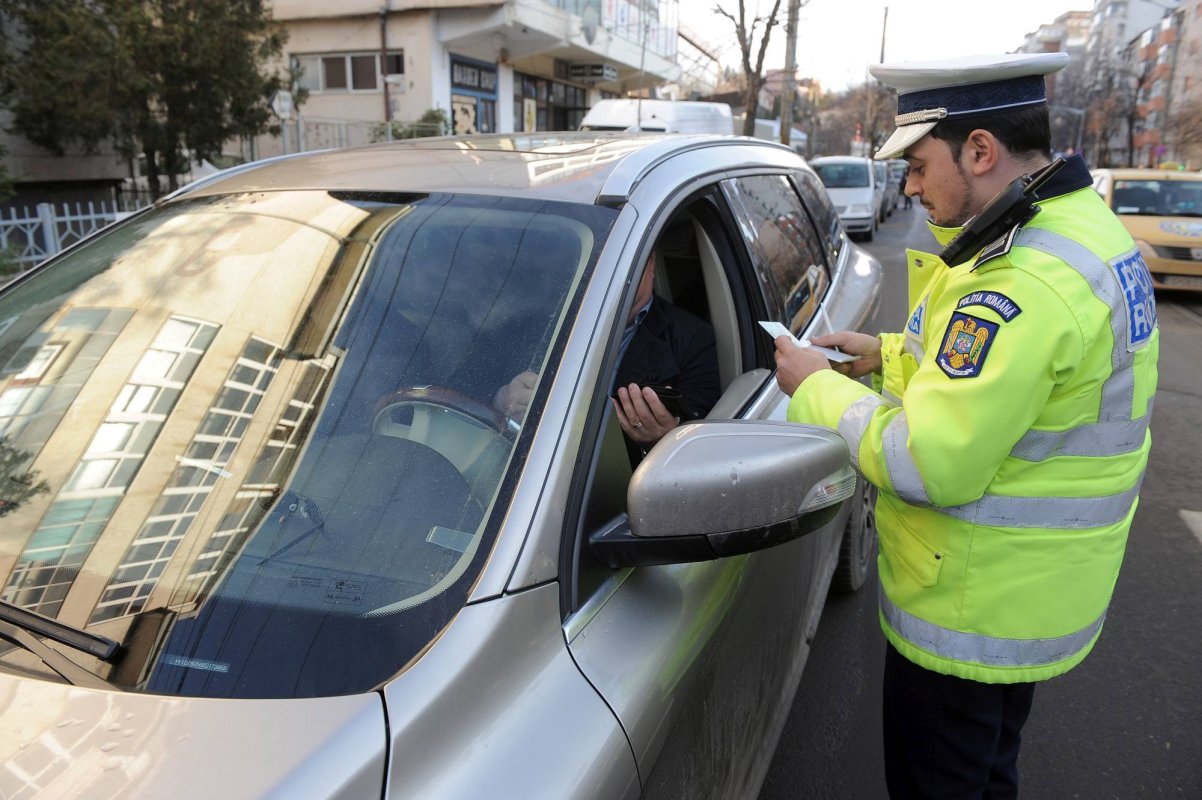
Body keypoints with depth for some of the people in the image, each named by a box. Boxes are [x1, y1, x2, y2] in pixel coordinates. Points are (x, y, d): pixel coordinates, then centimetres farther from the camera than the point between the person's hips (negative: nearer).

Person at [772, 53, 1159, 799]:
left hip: (974, 611, -10)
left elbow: (929, 466, -31)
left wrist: (818, 388, -17)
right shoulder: (1085, 227, 4)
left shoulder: (1027, 282, -30)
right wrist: (889, 357, 4)